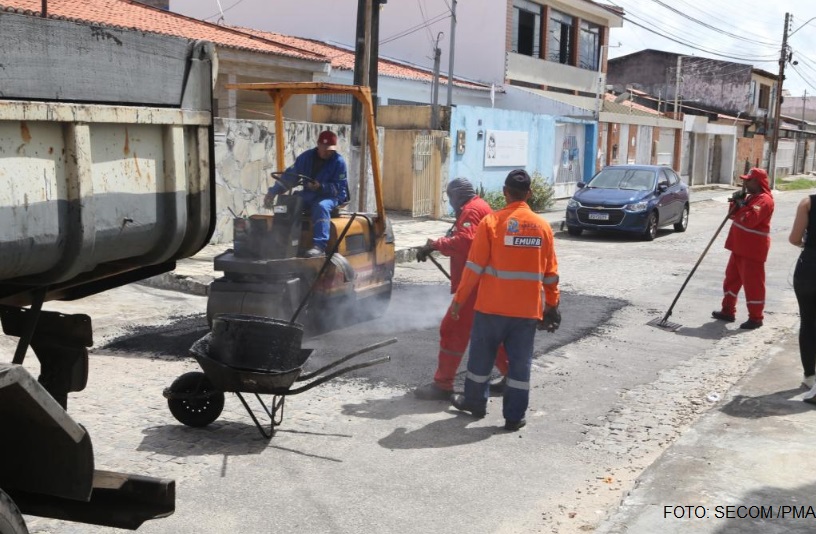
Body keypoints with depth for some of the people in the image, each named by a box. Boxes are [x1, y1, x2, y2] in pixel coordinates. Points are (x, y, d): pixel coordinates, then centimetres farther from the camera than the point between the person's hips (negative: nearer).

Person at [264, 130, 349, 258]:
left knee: (321, 206, -39)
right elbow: (290, 176, 7)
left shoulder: (338, 162, -6)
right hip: (308, 196, 5)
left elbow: (340, 187, -11)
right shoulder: (306, 157, 6)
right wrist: (273, 192, -1)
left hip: (330, 196, -5)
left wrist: (321, 187, -28)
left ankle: (319, 246, -48)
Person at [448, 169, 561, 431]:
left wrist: (459, 298, 1)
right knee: (520, 361, 8)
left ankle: (475, 402, 30)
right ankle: (514, 416, 12)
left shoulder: (491, 222, -8)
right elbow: (550, 273, 6)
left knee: (482, 355, 15)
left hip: (492, 306, -2)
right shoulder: (542, 226, 1)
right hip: (527, 309, 2)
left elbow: (474, 267, -8)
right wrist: (552, 304, 17)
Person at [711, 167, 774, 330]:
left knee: (752, 282, -4)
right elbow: (733, 215, 17)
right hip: (739, 247, 10)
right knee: (731, 278, 16)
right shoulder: (750, 197, 15)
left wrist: (741, 205, -16)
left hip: (753, 250, -10)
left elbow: (749, 220, -29)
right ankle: (728, 310, 27)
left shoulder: (764, 200, -17)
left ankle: (755, 317, 4)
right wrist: (736, 202, -1)